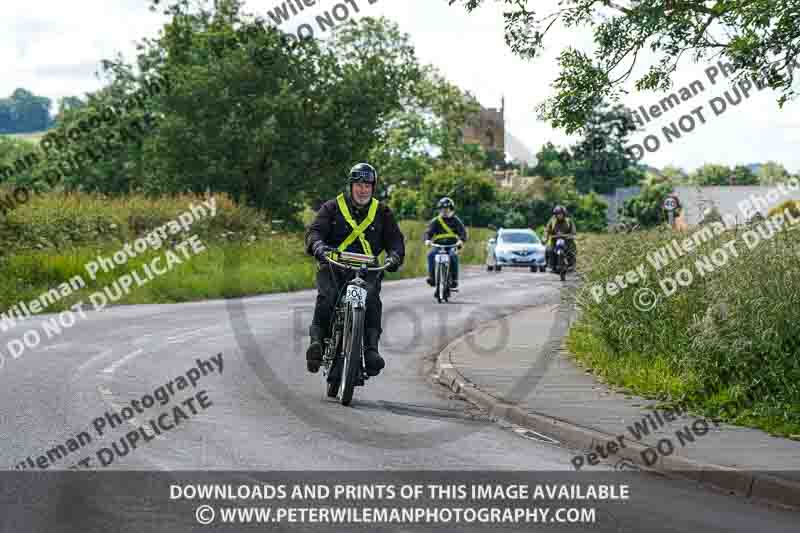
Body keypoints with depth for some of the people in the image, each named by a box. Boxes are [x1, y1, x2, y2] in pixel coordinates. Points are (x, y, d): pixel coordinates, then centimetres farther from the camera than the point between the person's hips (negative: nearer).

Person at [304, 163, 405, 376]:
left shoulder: (382, 212, 16)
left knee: (371, 298, -28)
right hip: (333, 265, -1)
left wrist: (394, 255, -13)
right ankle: (316, 341, -32)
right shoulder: (333, 207, 10)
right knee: (327, 296, -30)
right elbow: (314, 230, -1)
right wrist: (318, 246, -25)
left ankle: (371, 348, -31)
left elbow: (395, 237, 10)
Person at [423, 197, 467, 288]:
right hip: (438, 245, 2)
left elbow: (462, 231, -3)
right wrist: (427, 239, -22)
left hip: (452, 245, -2)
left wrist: (461, 240, -24)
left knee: (453, 256, -33)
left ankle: (454, 279, -26)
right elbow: (428, 231, 0)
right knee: (431, 255, -29)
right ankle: (431, 276, -21)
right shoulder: (436, 221, 10)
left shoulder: (455, 220, 7)